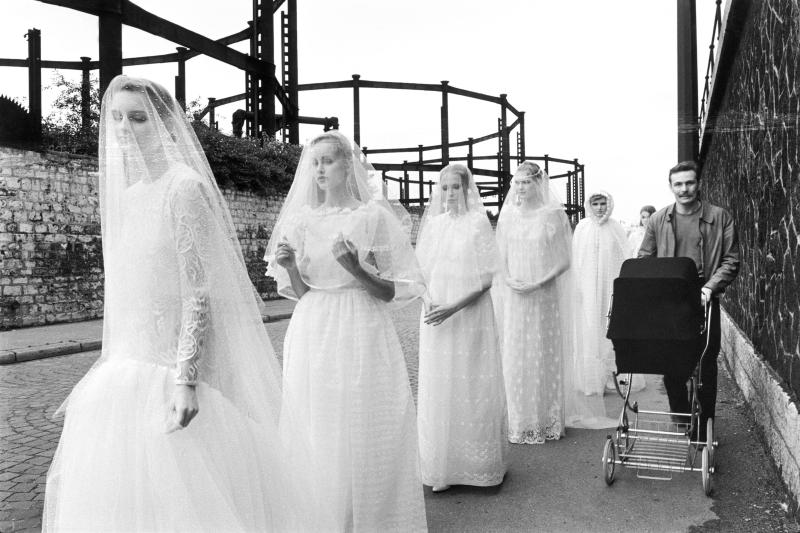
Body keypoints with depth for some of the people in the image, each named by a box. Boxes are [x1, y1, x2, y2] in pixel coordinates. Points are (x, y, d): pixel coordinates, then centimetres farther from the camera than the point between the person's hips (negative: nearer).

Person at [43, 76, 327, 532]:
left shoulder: (184, 187, -13)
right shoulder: (124, 192, 10)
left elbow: (201, 292, -18)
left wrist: (185, 380, -23)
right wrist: (107, 373, 19)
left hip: (170, 370, -8)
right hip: (128, 368, 8)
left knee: (176, 493, 2)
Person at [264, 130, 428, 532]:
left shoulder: (373, 215, -3)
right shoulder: (300, 219, 7)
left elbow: (393, 292, -3)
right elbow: (298, 292, 10)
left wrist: (355, 268, -19)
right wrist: (289, 265, -9)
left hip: (361, 336, -3)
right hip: (312, 335, 3)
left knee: (364, 433, 3)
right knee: (316, 434, 9)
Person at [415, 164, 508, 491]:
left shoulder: (478, 222, -4)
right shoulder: (432, 224, 8)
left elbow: (486, 279, -8)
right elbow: (421, 270, 11)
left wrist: (453, 308, -18)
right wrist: (428, 301, -7)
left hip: (470, 315, -4)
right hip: (436, 317, 4)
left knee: (472, 388, 3)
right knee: (438, 388, 6)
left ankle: (479, 464, 18)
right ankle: (441, 465, 18)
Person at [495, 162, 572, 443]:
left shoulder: (553, 214, -3)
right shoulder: (508, 215, 6)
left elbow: (564, 261, -5)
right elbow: (502, 258, 10)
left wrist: (539, 283, -16)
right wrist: (508, 280, -8)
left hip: (544, 296, -3)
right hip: (514, 297, 3)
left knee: (544, 355, 4)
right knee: (515, 356, 5)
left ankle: (547, 421, 18)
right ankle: (520, 422, 17)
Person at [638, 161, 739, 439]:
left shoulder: (720, 217, 3)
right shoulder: (658, 220, 7)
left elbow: (731, 260, 0)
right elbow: (644, 260, 8)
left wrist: (709, 287, -14)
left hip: (705, 303, -1)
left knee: (706, 367, 5)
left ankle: (703, 430, 18)